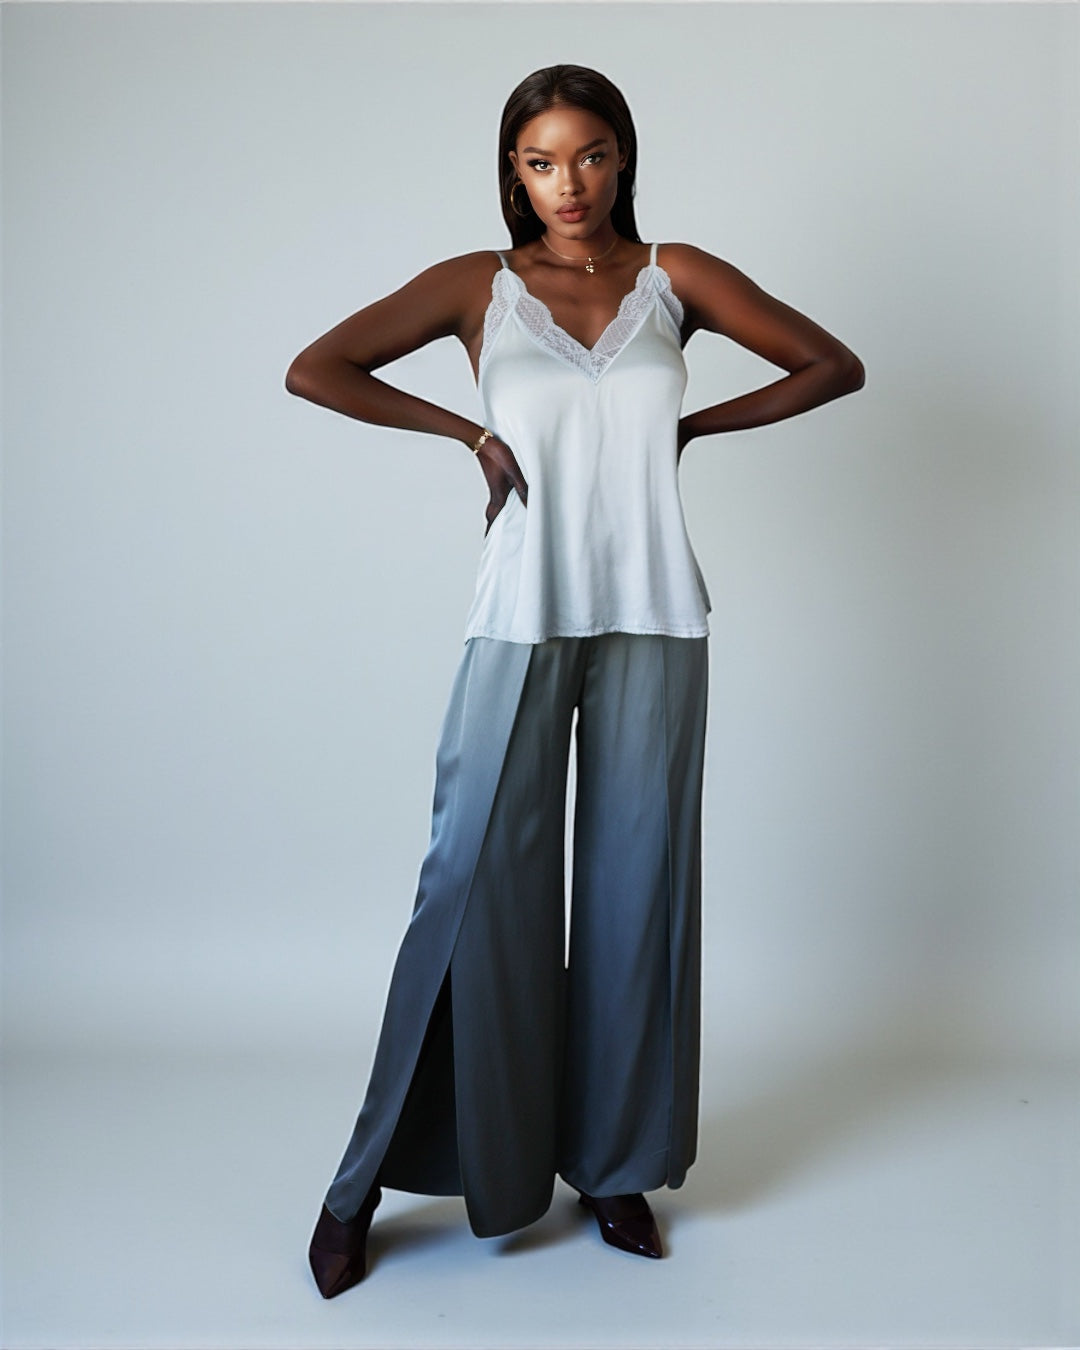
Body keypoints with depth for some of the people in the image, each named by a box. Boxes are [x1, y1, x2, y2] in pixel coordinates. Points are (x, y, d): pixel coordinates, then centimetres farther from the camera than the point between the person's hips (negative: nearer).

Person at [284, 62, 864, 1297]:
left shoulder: (676, 277, 8)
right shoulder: (480, 284, 5)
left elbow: (833, 365, 10)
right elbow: (314, 371, -1)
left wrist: (694, 426, 3)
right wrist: (471, 431, -2)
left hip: (654, 622, 2)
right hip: (522, 619, -1)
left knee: (636, 883, 6)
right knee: (475, 879, -3)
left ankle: (615, 1164, 22)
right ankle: (370, 1178, 12)